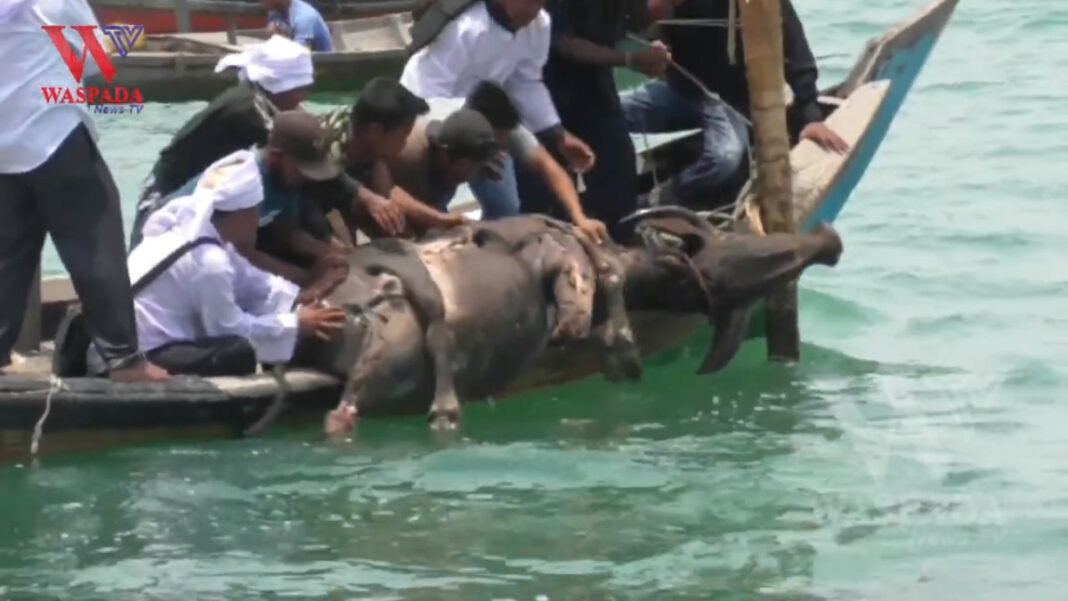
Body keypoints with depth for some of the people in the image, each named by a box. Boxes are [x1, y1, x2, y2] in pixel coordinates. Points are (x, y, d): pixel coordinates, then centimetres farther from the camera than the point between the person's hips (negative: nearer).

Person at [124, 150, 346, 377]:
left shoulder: (192, 227, 5)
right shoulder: (208, 260, -24)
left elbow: (252, 282, 13)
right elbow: (231, 329, -13)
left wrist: (301, 305, 3)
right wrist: (296, 324, -5)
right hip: (147, 356, -11)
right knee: (239, 353, -23)